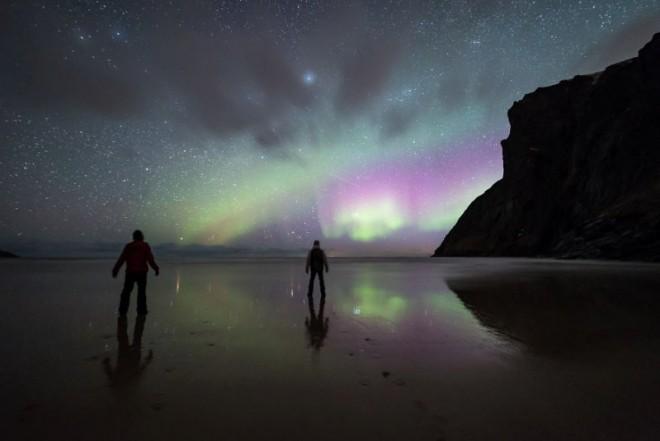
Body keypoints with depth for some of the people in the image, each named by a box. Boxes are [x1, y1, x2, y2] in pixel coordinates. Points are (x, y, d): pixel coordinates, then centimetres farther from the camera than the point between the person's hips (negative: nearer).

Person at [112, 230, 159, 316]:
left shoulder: (128, 246, 4)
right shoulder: (145, 246, -2)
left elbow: (121, 259, 1)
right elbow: (150, 259, -9)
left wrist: (115, 270, 7)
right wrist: (156, 269, -1)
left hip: (130, 272, 2)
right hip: (142, 272, -1)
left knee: (126, 292, 9)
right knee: (141, 292, 6)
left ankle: (123, 310, 7)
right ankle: (141, 311, 4)